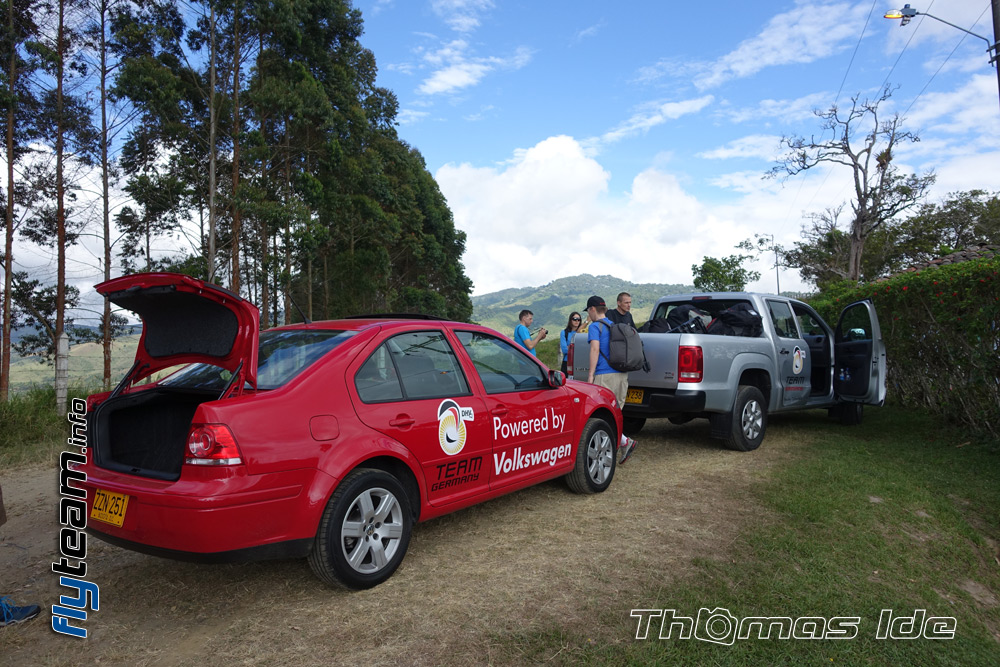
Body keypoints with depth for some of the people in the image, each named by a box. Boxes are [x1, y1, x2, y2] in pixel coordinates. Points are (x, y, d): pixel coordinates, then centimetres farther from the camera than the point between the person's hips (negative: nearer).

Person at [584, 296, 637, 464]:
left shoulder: (595, 327, -5)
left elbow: (595, 349, -17)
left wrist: (591, 374, -16)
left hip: (605, 375, -8)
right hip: (621, 375, 8)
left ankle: (625, 442, -16)